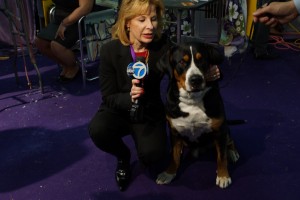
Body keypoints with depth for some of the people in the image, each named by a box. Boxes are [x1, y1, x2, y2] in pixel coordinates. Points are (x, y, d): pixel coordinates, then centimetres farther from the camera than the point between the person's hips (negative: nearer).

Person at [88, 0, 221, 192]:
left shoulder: (163, 44, -16)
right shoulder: (110, 50, -19)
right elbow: (108, 97, -15)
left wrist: (208, 73, -26)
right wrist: (129, 97, -37)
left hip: (150, 113, 1)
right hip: (118, 110, 0)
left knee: (152, 156, -24)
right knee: (97, 130, -31)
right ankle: (123, 156, 3)